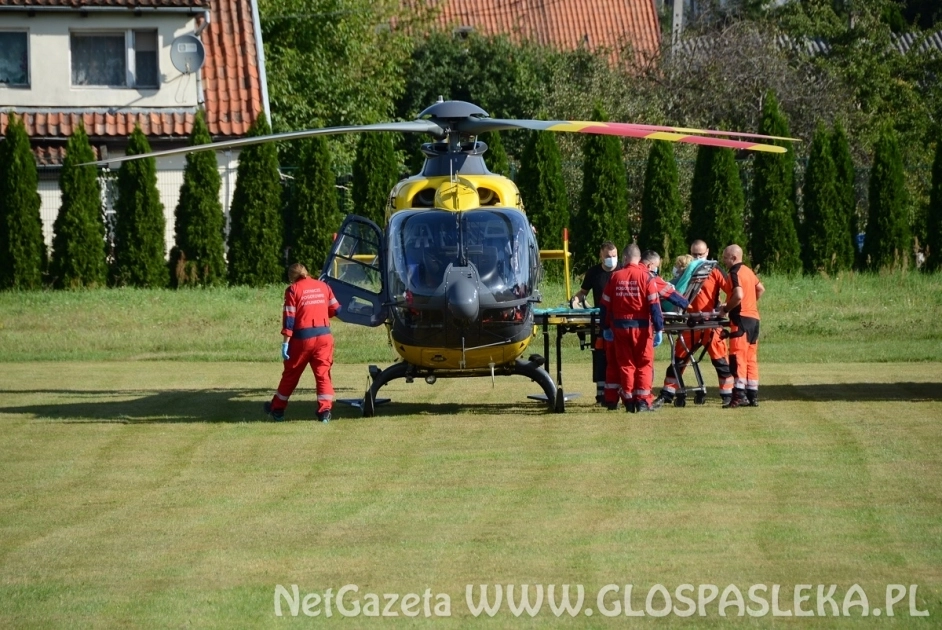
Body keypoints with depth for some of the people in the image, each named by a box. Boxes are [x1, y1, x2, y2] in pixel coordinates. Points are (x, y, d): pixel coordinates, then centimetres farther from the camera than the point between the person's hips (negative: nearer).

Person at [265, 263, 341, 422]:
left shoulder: (293, 290, -2)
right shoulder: (323, 286, 10)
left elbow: (289, 319, -8)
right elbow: (336, 309, 15)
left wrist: (285, 342, -9)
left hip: (302, 337, -3)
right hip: (324, 336, 3)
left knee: (290, 375, 11)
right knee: (323, 373, 3)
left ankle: (277, 409, 24)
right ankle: (325, 410, -10)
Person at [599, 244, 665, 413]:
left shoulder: (615, 277, 3)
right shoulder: (645, 276, -7)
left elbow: (605, 304, 6)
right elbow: (654, 305, -10)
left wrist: (606, 327, 15)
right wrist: (659, 329, -8)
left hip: (620, 326, 3)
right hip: (641, 326, -3)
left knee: (625, 363, 10)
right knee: (644, 363, 4)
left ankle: (628, 401, 10)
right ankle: (642, 400, -4)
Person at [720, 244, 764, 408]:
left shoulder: (735, 273, -11)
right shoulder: (748, 271, 16)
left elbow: (738, 296, -24)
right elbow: (761, 289, 26)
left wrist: (726, 309, -11)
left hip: (741, 318, -9)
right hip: (754, 317, 9)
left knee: (738, 357, -10)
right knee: (751, 358, 11)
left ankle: (739, 395, -16)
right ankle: (753, 396, 11)